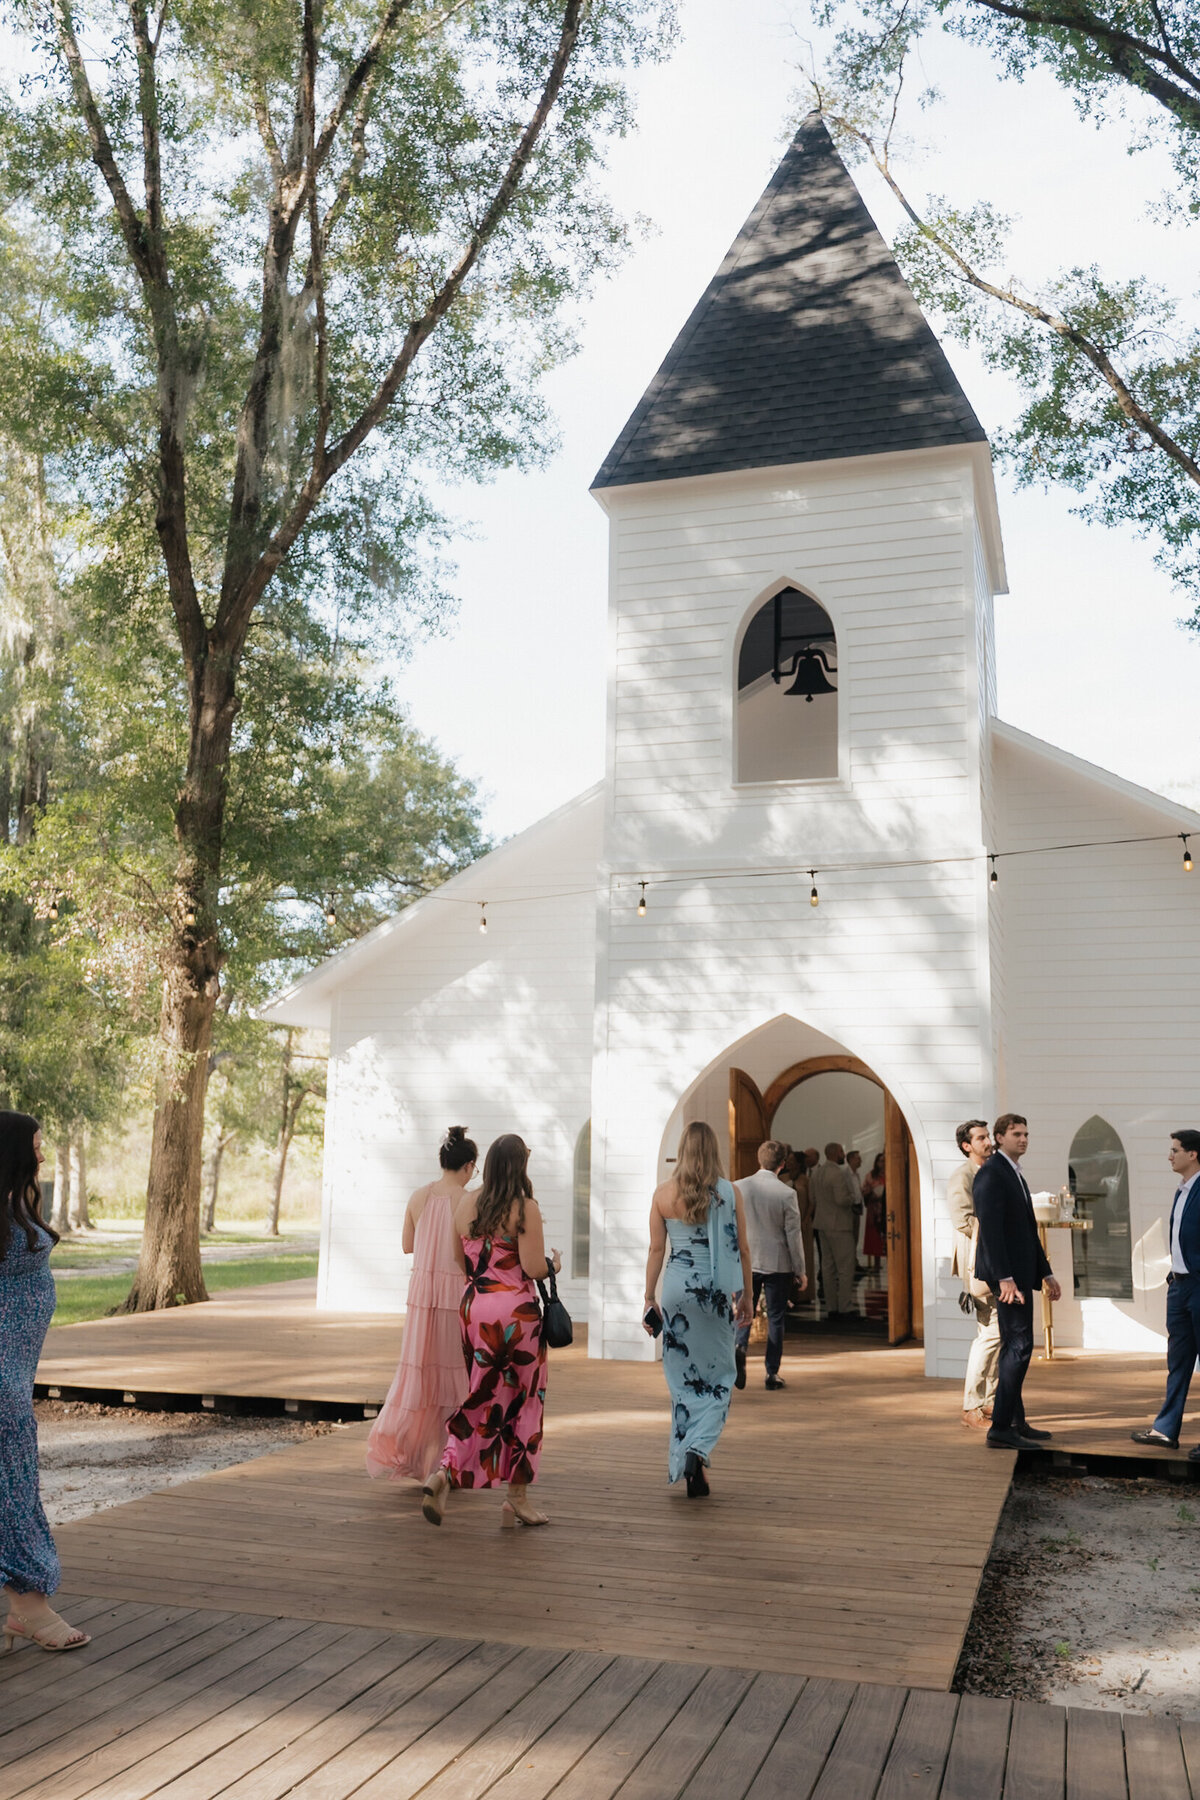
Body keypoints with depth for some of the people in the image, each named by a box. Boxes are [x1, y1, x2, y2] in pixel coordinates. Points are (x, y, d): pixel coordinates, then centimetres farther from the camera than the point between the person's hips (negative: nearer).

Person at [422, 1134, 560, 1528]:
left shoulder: (465, 1204, 6)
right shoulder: (525, 1208, -12)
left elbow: (460, 1262, 13)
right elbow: (533, 1268, -16)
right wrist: (554, 1262, 5)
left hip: (473, 1307, 5)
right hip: (515, 1310, -5)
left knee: (483, 1399, 13)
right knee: (522, 1401, 8)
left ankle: (446, 1473, -5)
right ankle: (518, 1496, 15)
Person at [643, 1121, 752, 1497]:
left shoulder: (663, 1194, -1)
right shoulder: (729, 1193, -4)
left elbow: (656, 1250, 2)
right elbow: (742, 1249, 0)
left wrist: (649, 1298, 8)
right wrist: (746, 1296, 10)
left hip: (677, 1287, 1)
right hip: (716, 1289, -1)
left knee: (682, 1375, 12)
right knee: (718, 1374, 11)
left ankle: (687, 1466, 17)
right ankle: (698, 1448, -9)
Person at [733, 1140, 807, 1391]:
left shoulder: (738, 1188, -5)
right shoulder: (787, 1194, -12)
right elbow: (793, 1235, -8)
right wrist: (800, 1271, 2)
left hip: (746, 1262, 2)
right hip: (778, 1264, -2)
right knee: (776, 1317, 9)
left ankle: (740, 1347, -15)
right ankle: (772, 1373, 12)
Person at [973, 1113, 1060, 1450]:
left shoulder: (1015, 1175, 19)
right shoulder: (991, 1173, -13)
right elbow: (990, 1229, -21)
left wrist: (1046, 1273, 20)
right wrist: (1005, 1278, -25)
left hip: (1019, 1272, 10)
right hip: (1006, 1273, -10)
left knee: (1014, 1345, 13)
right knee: (1019, 1344, -12)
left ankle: (1015, 1421, 21)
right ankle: (1000, 1428, -10)